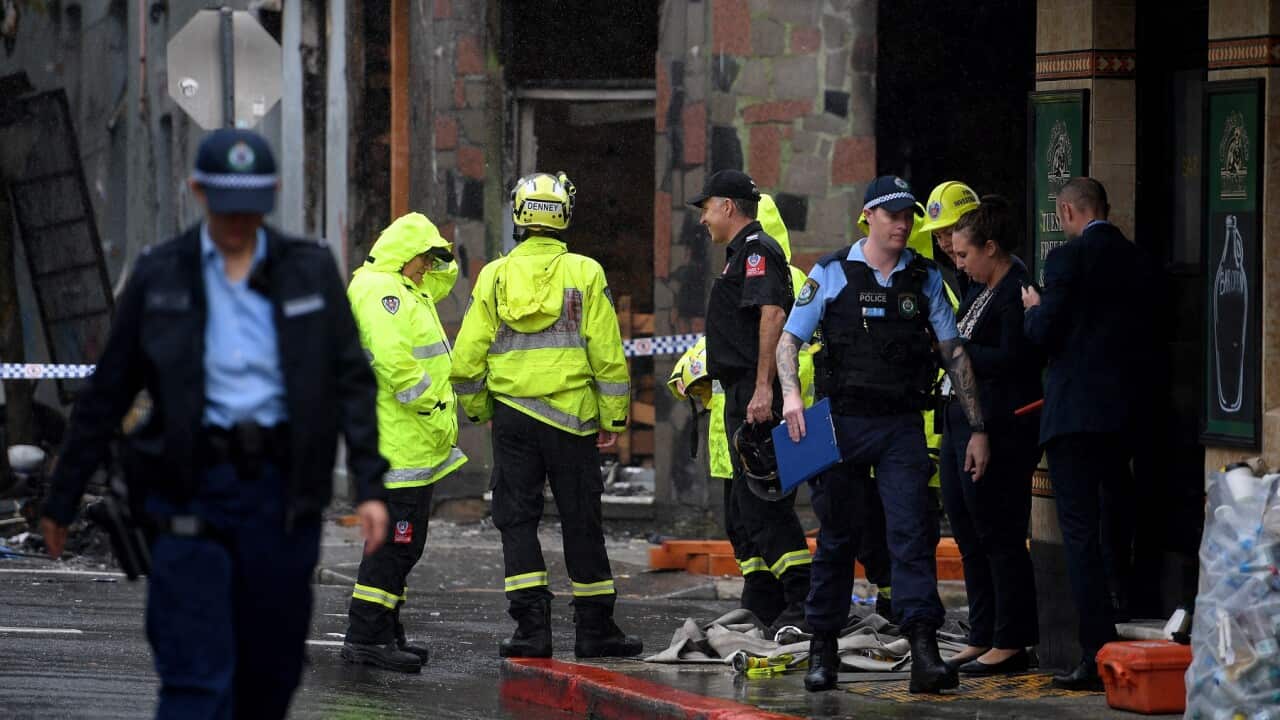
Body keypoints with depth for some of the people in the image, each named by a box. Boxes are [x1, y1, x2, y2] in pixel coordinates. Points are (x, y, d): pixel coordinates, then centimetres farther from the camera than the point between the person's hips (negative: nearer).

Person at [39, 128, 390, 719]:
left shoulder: (310, 269, 6)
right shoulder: (159, 276, 4)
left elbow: (351, 381, 6)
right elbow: (107, 393, 8)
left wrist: (369, 485, -4)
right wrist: (62, 500, 10)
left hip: (280, 487, 2)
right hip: (190, 487, -2)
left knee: (273, 668, 7)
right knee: (195, 672, -8)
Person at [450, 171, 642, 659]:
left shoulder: (493, 277, 1)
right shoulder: (585, 274, -4)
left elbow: (467, 360, 2)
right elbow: (607, 354, -5)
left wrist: (478, 410, 17)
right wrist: (614, 418, 2)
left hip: (512, 417, 1)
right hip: (572, 416, -1)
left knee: (517, 519, 6)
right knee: (581, 521, 7)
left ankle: (531, 626, -3)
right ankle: (594, 627, 12)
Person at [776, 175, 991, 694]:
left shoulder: (925, 279, 8)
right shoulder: (832, 274, 3)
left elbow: (954, 354, 10)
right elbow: (789, 340, 3)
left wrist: (977, 428, 5)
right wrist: (791, 394, -16)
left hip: (902, 425, 1)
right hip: (843, 420, -1)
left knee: (912, 531, -11)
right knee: (836, 535, 6)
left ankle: (925, 651, -19)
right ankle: (822, 649, 17)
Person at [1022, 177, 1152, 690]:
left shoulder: (1068, 258, -10)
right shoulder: (1137, 261, 10)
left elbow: (1045, 334, -13)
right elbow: (1143, 331, 15)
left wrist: (1033, 309, 9)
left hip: (1075, 412, -7)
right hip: (1125, 412, 7)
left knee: (1080, 531, -7)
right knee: (1119, 526, 19)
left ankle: (1098, 656, -14)